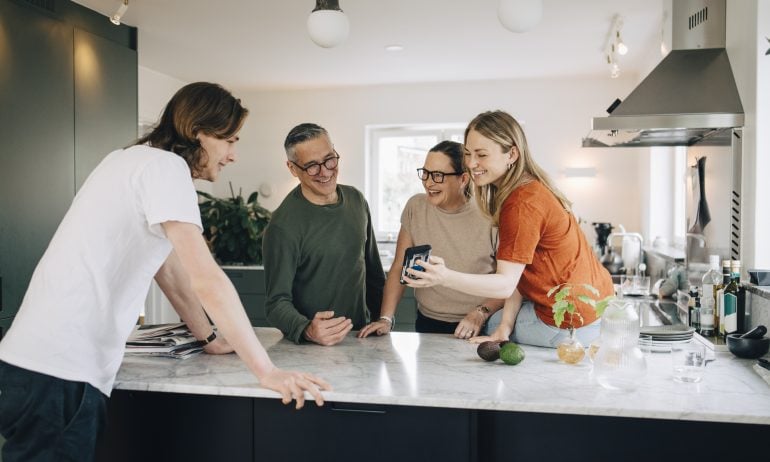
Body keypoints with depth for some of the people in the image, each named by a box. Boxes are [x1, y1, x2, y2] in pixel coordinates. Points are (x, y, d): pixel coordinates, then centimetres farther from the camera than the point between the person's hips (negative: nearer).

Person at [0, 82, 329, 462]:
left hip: (48, 358, 10)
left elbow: (170, 269, 22)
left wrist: (211, 339, 25)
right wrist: (267, 371, -18)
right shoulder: (165, 165, -13)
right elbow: (207, 279, -21)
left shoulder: (138, 162, 17)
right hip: (60, 370, -10)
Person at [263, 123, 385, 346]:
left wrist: (385, 320, 15)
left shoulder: (356, 200, 4)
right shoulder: (283, 226, -16)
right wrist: (306, 330, -31)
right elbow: (277, 302, -14)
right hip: (311, 346, -3)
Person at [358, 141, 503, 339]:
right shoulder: (415, 207, 2)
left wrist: (481, 313, -15)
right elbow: (399, 268, 4)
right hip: (428, 324, 3)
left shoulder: (489, 217, -9)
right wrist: (386, 318, -5)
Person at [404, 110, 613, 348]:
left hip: (571, 322, -9)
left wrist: (446, 277, -40)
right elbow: (516, 270, 0)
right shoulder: (533, 188, 6)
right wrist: (504, 328, -3)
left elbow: (506, 284, -27)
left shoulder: (523, 204, -25)